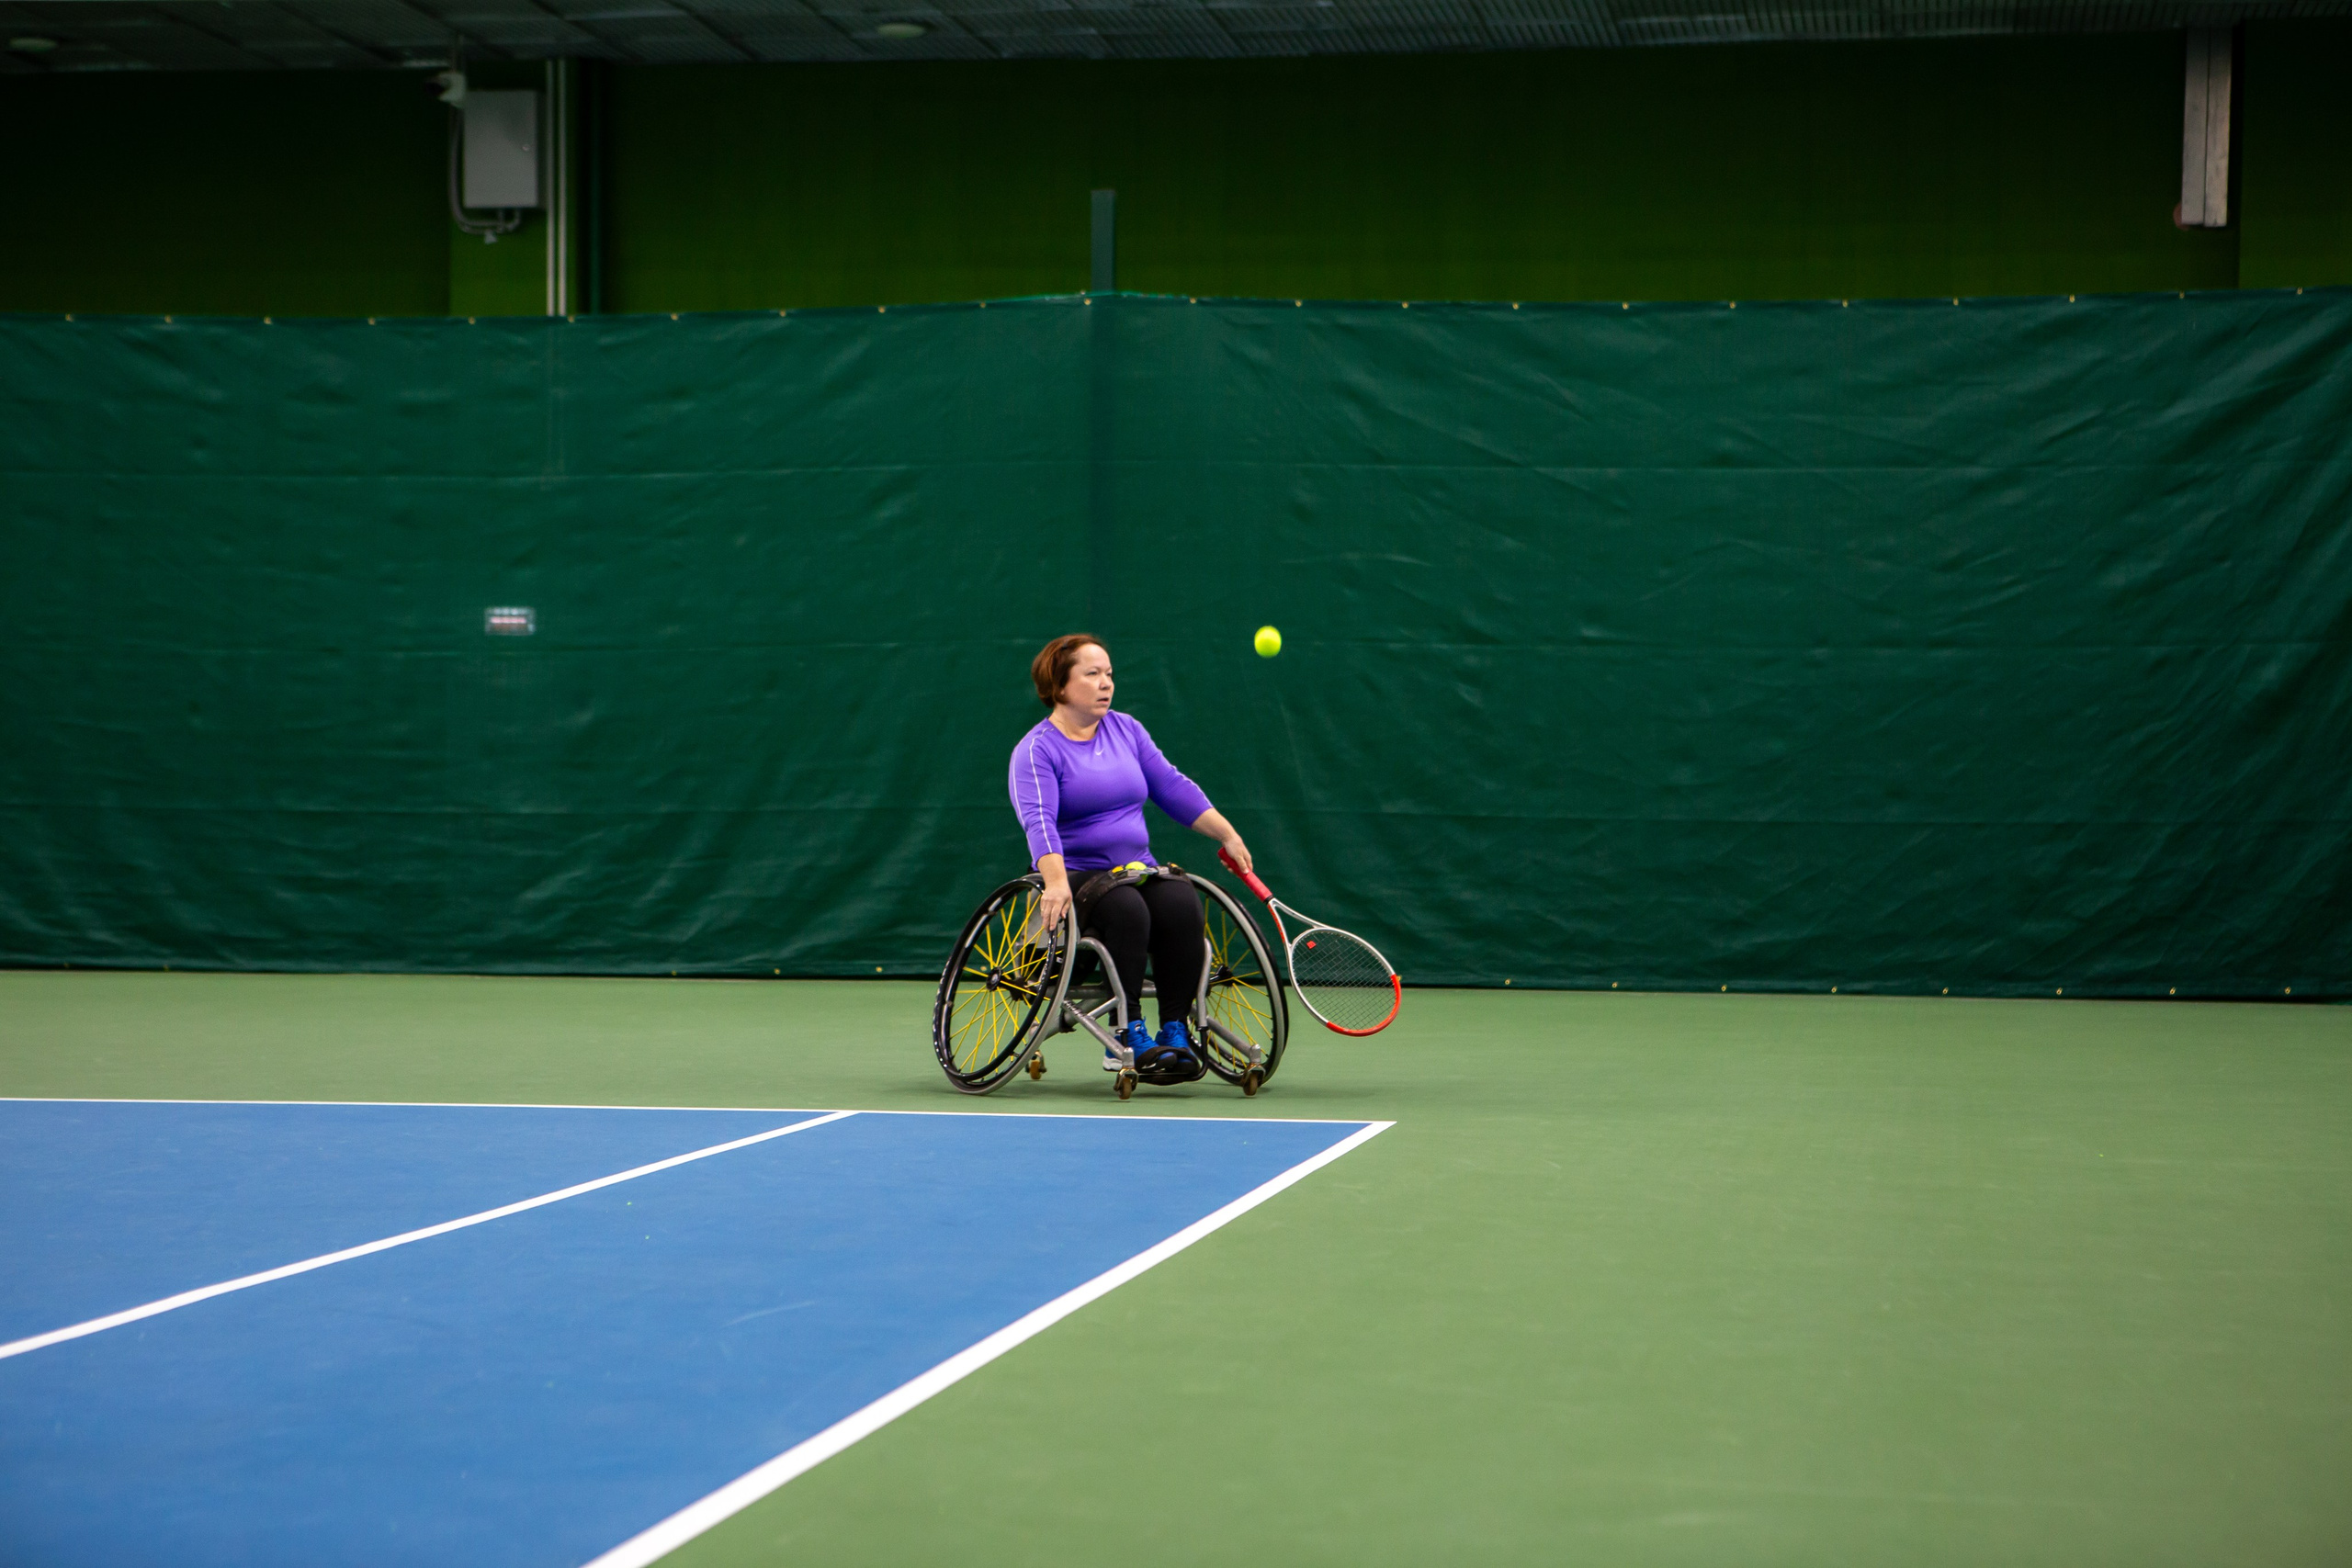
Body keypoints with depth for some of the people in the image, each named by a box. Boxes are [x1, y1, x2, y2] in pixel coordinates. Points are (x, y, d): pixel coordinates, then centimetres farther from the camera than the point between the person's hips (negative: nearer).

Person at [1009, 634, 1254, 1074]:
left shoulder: (1126, 730, 14)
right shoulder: (1036, 751, -5)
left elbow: (1174, 788, 15)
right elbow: (1039, 820, -20)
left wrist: (1228, 835, 5)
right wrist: (1055, 881, -36)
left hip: (1139, 871, 5)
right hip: (1076, 876, -5)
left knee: (1182, 904, -28)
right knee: (1126, 908, -36)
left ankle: (1175, 1031, -25)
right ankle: (1127, 1038, -31)